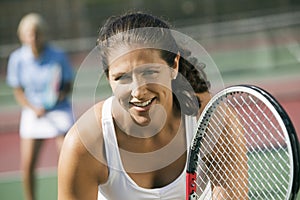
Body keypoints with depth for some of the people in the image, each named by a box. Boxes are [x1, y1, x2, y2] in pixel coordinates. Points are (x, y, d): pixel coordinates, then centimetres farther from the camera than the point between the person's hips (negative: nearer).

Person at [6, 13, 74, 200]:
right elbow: (18, 90, 1)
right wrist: (33, 108, -15)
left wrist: (62, 93, -24)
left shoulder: (58, 56, -12)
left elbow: (69, 85, -2)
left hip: (59, 111, -2)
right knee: (27, 166, -2)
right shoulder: (17, 59, -9)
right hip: (33, 113, 2)